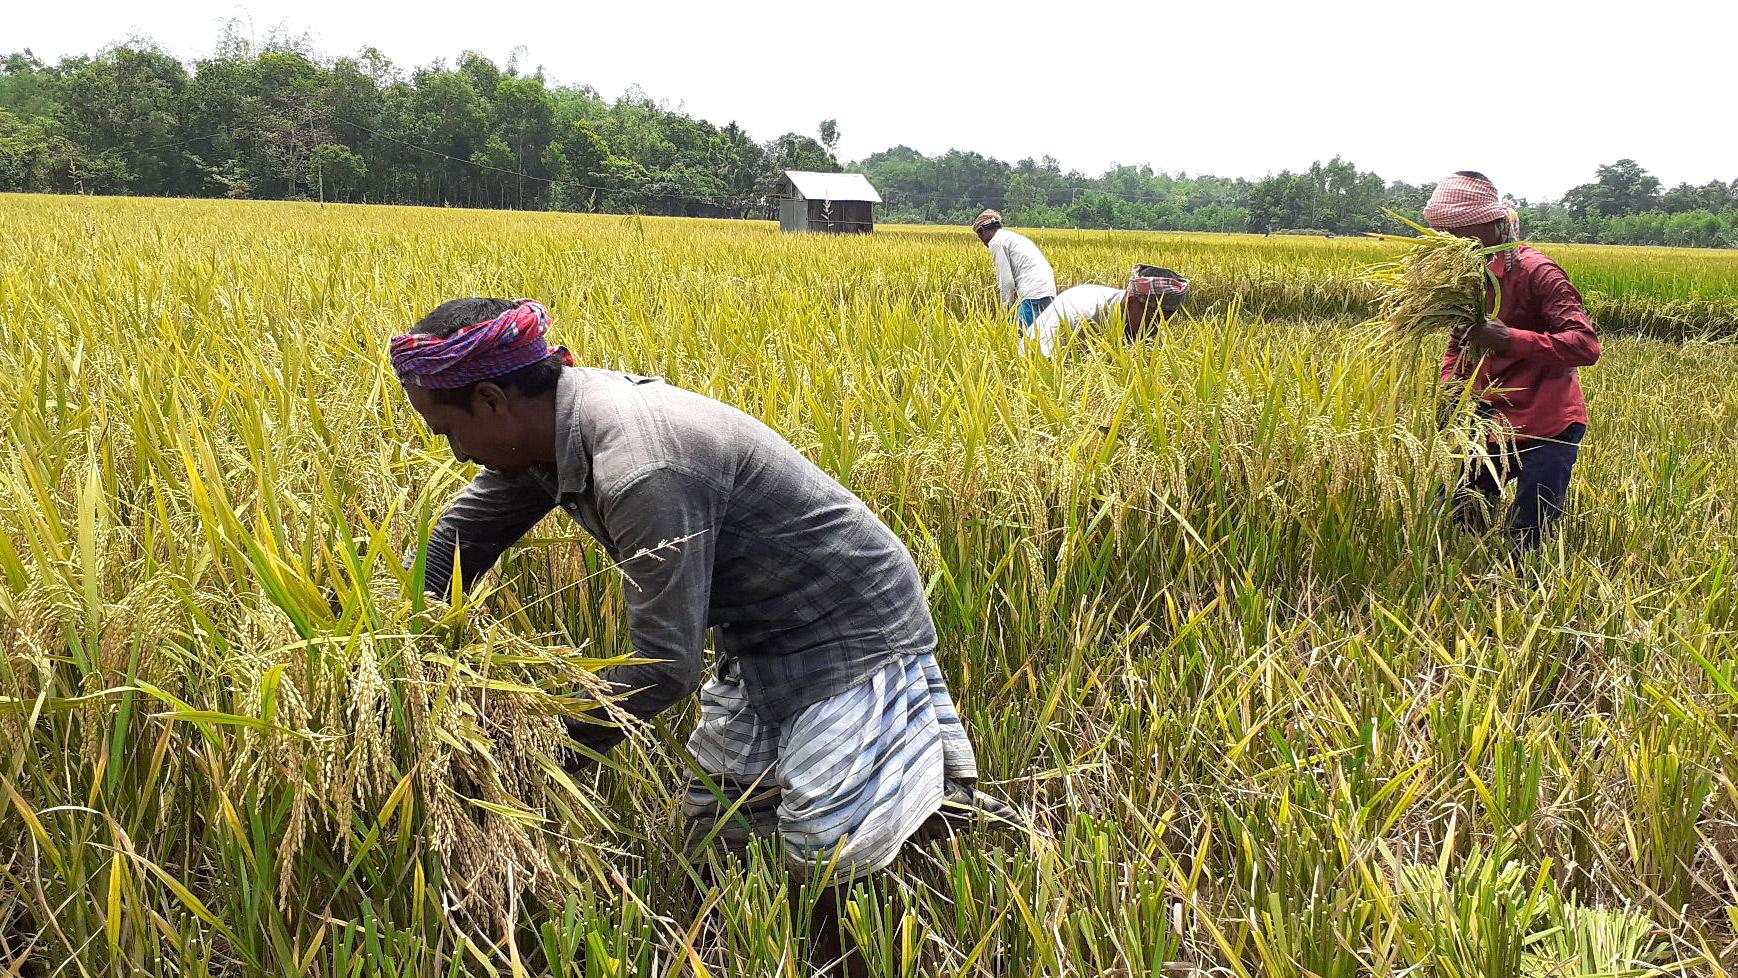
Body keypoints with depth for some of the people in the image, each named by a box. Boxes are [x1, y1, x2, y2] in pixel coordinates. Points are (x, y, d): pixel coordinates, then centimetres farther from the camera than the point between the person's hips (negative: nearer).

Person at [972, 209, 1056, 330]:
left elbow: (1007, 280, -6)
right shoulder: (1014, 236, 29)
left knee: (1025, 333, -9)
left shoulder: (996, 242, 1)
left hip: (1033, 293, -9)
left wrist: (1007, 306, 3)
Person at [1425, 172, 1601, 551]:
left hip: (1547, 427, -7)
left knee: (1526, 542, -6)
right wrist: (1448, 388, 1)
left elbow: (1586, 346, -22)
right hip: (1492, 422, 7)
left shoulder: (1535, 271, -14)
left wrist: (1509, 340, -31)